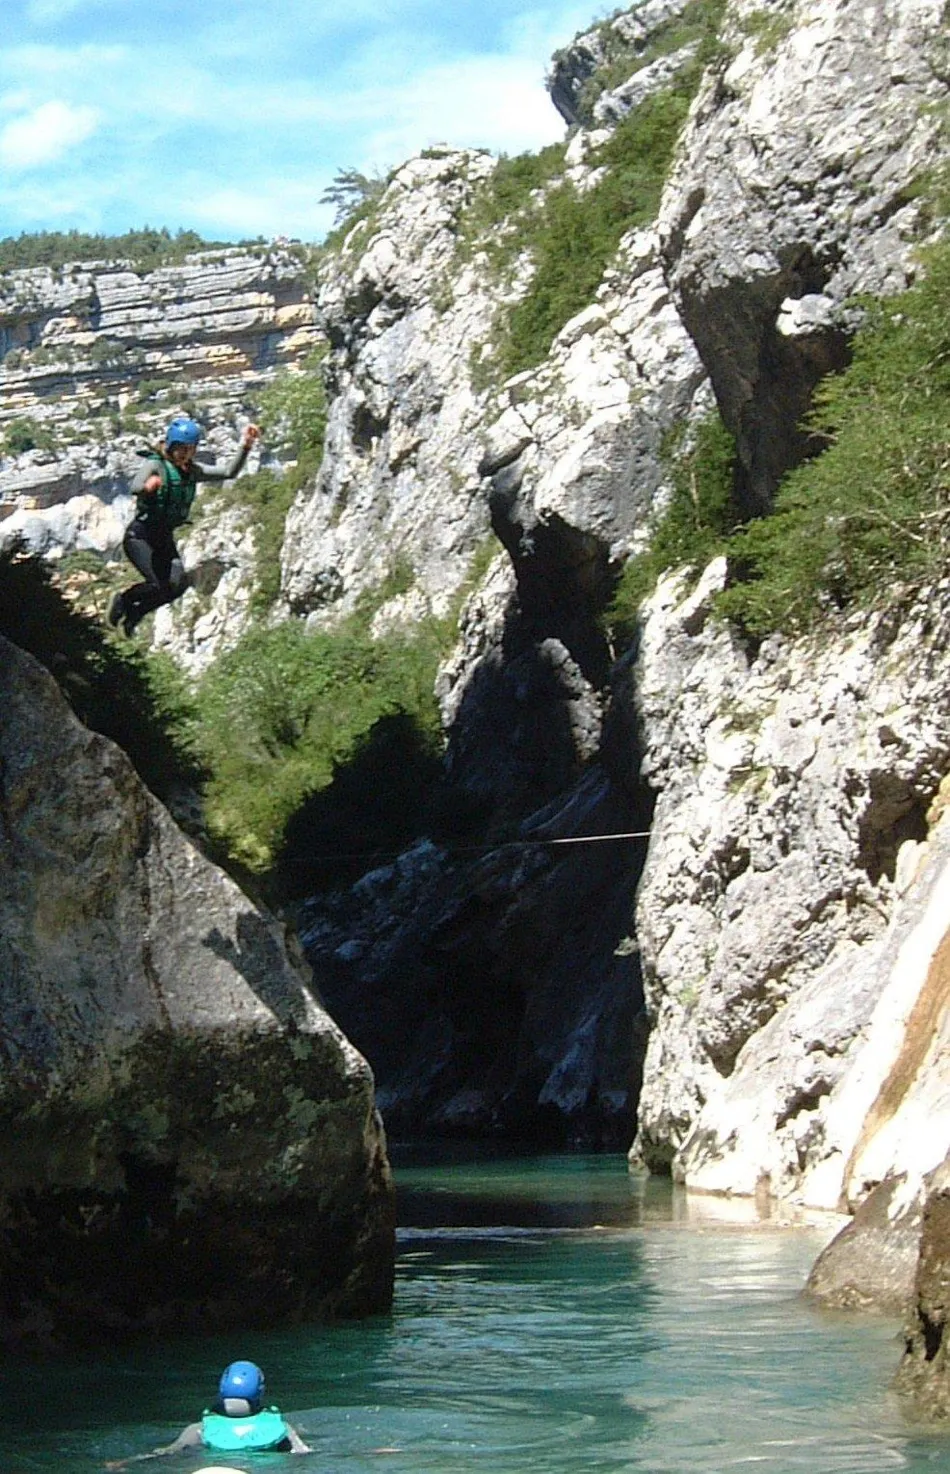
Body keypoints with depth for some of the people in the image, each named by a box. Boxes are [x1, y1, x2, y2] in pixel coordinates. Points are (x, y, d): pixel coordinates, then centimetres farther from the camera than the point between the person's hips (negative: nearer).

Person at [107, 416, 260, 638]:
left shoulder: (192, 471, 5)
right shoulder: (154, 464, -13)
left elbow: (229, 472, 0)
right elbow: (133, 487, -31)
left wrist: (245, 447, -14)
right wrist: (147, 486, -56)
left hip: (164, 538, 6)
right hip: (140, 534, -6)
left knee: (178, 584, -15)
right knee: (158, 585, -23)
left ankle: (135, 613, 8)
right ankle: (124, 599, 8)